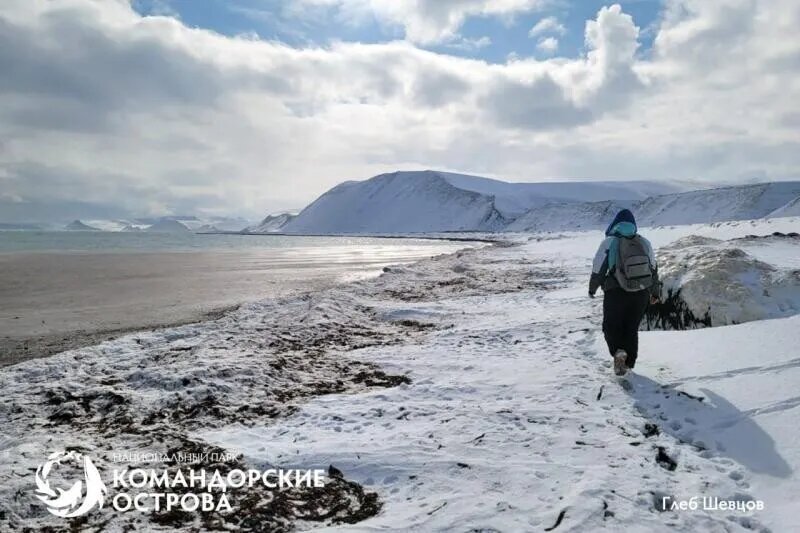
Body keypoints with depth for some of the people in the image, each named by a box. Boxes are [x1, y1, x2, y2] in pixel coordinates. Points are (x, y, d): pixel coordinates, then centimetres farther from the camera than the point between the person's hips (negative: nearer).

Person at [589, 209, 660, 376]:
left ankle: (618, 351, -16)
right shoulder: (644, 243, 6)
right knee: (631, 329, 18)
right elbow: (653, 269, 13)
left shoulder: (609, 242, -6)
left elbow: (598, 268, -4)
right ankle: (629, 363, 18)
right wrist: (655, 292, 25)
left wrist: (592, 289, 12)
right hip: (641, 294, 3)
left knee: (611, 327, 10)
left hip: (616, 294, -3)